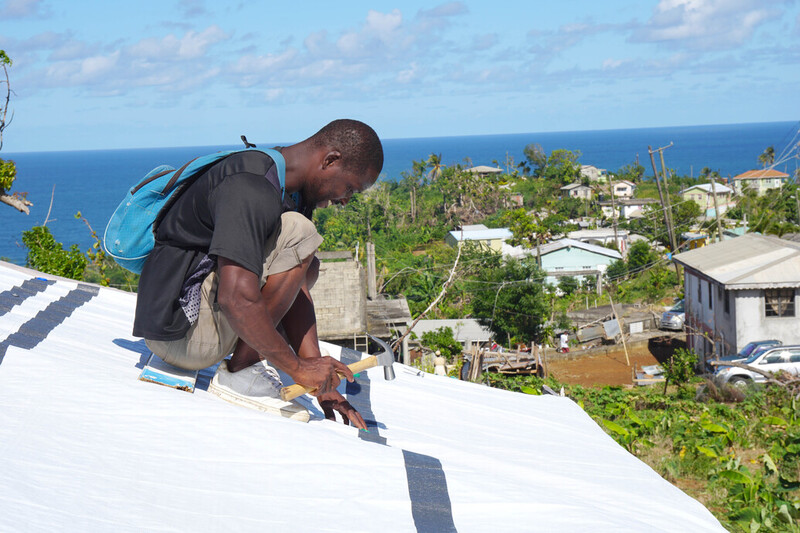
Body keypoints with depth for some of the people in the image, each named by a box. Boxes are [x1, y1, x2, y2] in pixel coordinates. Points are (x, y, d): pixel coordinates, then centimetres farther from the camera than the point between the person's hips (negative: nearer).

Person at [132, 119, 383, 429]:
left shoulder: (291, 191, 8)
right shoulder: (251, 191, -23)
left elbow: (294, 289, 7)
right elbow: (235, 300, -32)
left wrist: (320, 384, 1)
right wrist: (297, 368, -22)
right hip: (180, 333, -10)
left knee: (307, 266, 23)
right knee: (297, 235, -20)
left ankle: (253, 361, 2)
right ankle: (238, 374, -13)